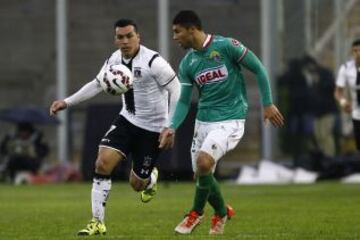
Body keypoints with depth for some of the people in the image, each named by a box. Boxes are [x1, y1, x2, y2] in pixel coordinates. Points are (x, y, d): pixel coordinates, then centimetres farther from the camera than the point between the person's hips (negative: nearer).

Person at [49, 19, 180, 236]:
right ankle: (98, 223, -8)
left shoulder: (153, 62, -21)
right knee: (103, 163, -15)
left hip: (153, 128, -5)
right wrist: (67, 102, 9)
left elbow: (175, 90, -14)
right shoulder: (115, 60, -1)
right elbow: (97, 85, 15)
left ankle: (151, 178, 42)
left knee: (137, 184, 2)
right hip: (127, 120, 5)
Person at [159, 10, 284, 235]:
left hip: (230, 120, -6)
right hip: (203, 121, 6)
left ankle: (197, 212, -1)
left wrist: (268, 104, -6)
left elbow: (258, 69, -5)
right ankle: (222, 212, 36)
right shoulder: (187, 63, 4)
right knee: (202, 174, 7)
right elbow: (184, 101, 7)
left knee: (203, 162, -25)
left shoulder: (226, 46, -13)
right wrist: (172, 128, -9)